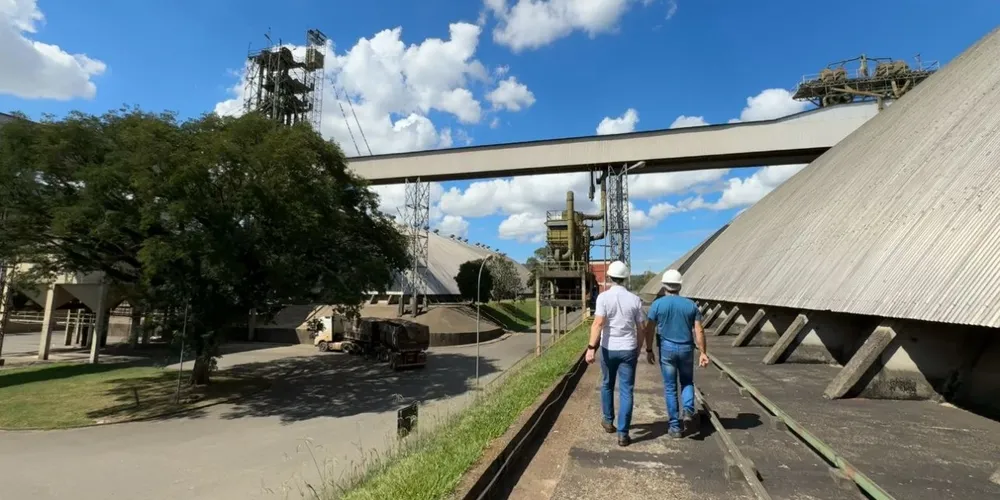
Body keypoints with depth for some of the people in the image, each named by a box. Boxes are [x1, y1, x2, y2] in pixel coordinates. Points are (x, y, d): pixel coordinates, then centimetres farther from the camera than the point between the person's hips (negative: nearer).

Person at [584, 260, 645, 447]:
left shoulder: (603, 297, -9)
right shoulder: (635, 299, 0)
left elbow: (598, 323, -20)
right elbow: (640, 328, 4)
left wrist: (591, 347, -21)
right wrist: (638, 350, 17)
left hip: (608, 349, -1)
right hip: (628, 350, 1)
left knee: (607, 385, 21)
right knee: (626, 391, 5)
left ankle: (608, 421, 35)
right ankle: (623, 434, 5)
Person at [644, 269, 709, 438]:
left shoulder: (657, 304, -6)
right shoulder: (691, 304, 0)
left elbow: (649, 330, -5)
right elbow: (699, 331, -2)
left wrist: (649, 350, 6)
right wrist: (703, 352, 3)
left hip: (667, 349, -2)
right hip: (686, 349, 2)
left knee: (670, 387, 8)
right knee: (687, 382, 22)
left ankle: (675, 426, 11)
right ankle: (688, 411, -2)